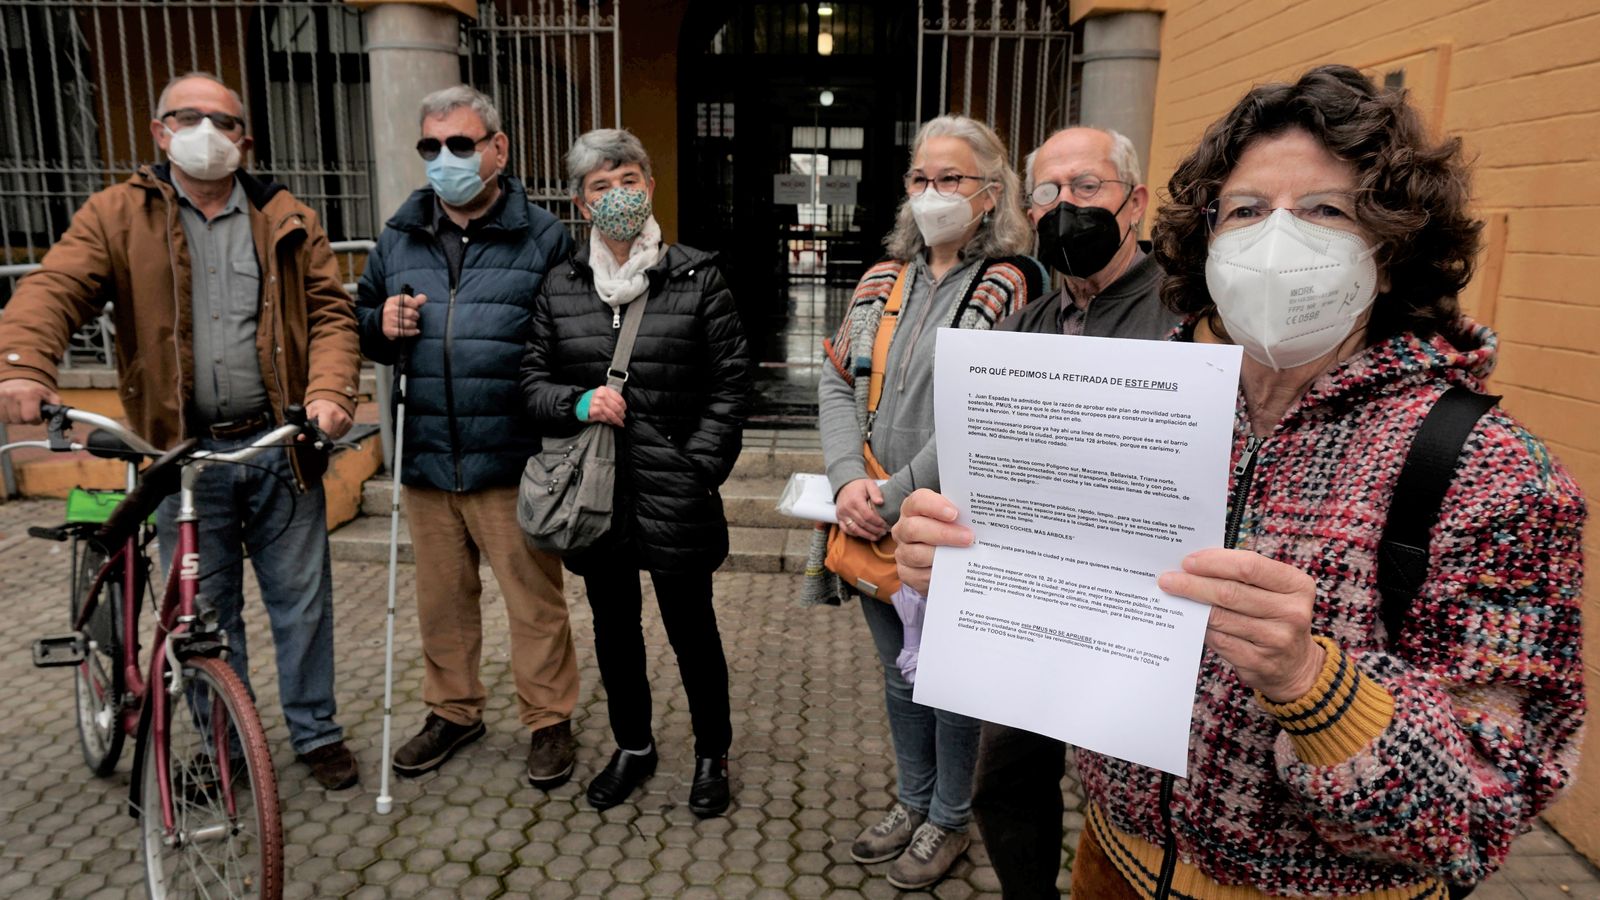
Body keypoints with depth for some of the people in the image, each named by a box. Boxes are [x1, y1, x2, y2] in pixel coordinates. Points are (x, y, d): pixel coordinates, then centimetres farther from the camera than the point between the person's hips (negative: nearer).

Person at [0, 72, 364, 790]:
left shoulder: (286, 221, 7)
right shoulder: (118, 216, 4)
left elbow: (331, 311, 1)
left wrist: (329, 391, -16)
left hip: (279, 445, 1)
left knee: (302, 599, 9)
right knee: (203, 613, 11)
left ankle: (316, 733, 26)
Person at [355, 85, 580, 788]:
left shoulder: (543, 237, -3)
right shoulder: (398, 238, 12)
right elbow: (360, 327, 21)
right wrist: (383, 327, -2)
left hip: (512, 463, -4)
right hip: (425, 462, 5)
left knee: (534, 598, 5)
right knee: (440, 598, 17)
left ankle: (548, 720, 23)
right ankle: (453, 711, 36)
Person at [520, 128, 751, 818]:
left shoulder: (696, 278, -4)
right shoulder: (561, 285, 5)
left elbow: (731, 383, -4)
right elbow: (533, 377, 8)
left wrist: (698, 469, -11)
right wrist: (579, 403, -13)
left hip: (674, 493, -3)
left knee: (691, 628, 9)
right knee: (614, 626, 17)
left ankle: (712, 754, 31)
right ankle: (632, 746, 39)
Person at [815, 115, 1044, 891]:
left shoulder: (1008, 286, -10)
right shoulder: (883, 279, 8)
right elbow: (836, 384, 4)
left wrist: (894, 497, -19)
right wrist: (847, 480, -11)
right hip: (871, 527, 6)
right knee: (899, 677, 21)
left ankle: (950, 820, 36)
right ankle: (913, 802, 44)